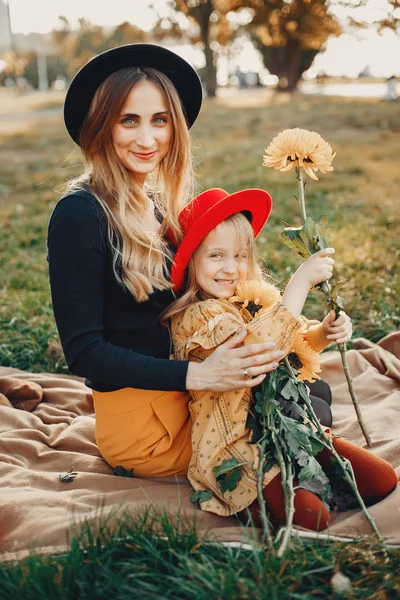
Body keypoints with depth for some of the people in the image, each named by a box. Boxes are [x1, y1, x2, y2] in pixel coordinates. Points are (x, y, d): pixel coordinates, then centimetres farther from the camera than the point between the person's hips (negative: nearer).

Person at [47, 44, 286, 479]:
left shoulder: (164, 202, 5)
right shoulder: (80, 214, -18)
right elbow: (83, 351, -19)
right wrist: (197, 375, -27)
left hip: (184, 392, 7)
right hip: (139, 419, -7)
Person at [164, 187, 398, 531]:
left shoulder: (253, 298, 7)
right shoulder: (195, 317, -17)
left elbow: (294, 341, 22)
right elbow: (256, 347, -33)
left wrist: (324, 332, -1)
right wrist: (301, 281, -30)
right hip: (234, 445, -7)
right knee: (310, 516, -22)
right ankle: (253, 497, 2)